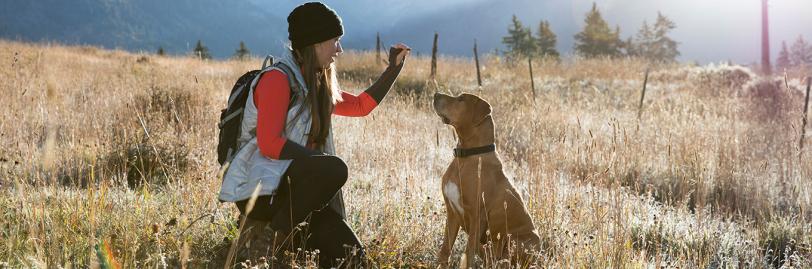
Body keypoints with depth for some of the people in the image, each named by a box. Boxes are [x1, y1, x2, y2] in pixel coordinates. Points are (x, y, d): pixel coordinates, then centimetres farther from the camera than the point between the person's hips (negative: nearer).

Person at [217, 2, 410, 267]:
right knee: (334, 170, -33)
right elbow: (269, 144, -20)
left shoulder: (317, 86, 15)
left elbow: (361, 105, 29)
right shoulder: (278, 78, -12)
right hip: (257, 187, -8)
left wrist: (394, 68, 23)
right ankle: (268, 239, -19)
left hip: (288, 187, 8)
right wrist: (320, 160, -20)